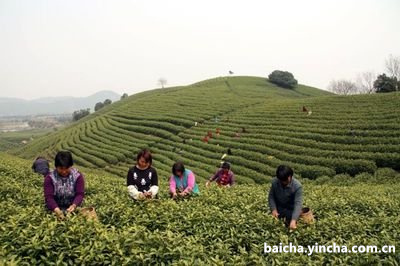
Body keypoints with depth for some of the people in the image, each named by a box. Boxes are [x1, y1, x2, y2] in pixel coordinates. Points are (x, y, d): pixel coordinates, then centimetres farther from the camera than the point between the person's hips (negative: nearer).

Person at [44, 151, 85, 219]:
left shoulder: (78, 176, -5)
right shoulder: (50, 178, -7)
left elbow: (80, 194, -10)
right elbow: (48, 197, -14)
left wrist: (74, 205, -30)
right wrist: (56, 209, -32)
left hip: (72, 208, 0)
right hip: (56, 208, 0)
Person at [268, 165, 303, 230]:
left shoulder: (297, 186, -26)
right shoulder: (275, 182, -16)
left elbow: (298, 203, -32)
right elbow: (271, 196, -3)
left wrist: (293, 220, -43)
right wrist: (273, 209, -18)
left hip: (291, 209, -2)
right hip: (279, 208, 2)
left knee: (289, 224, -18)